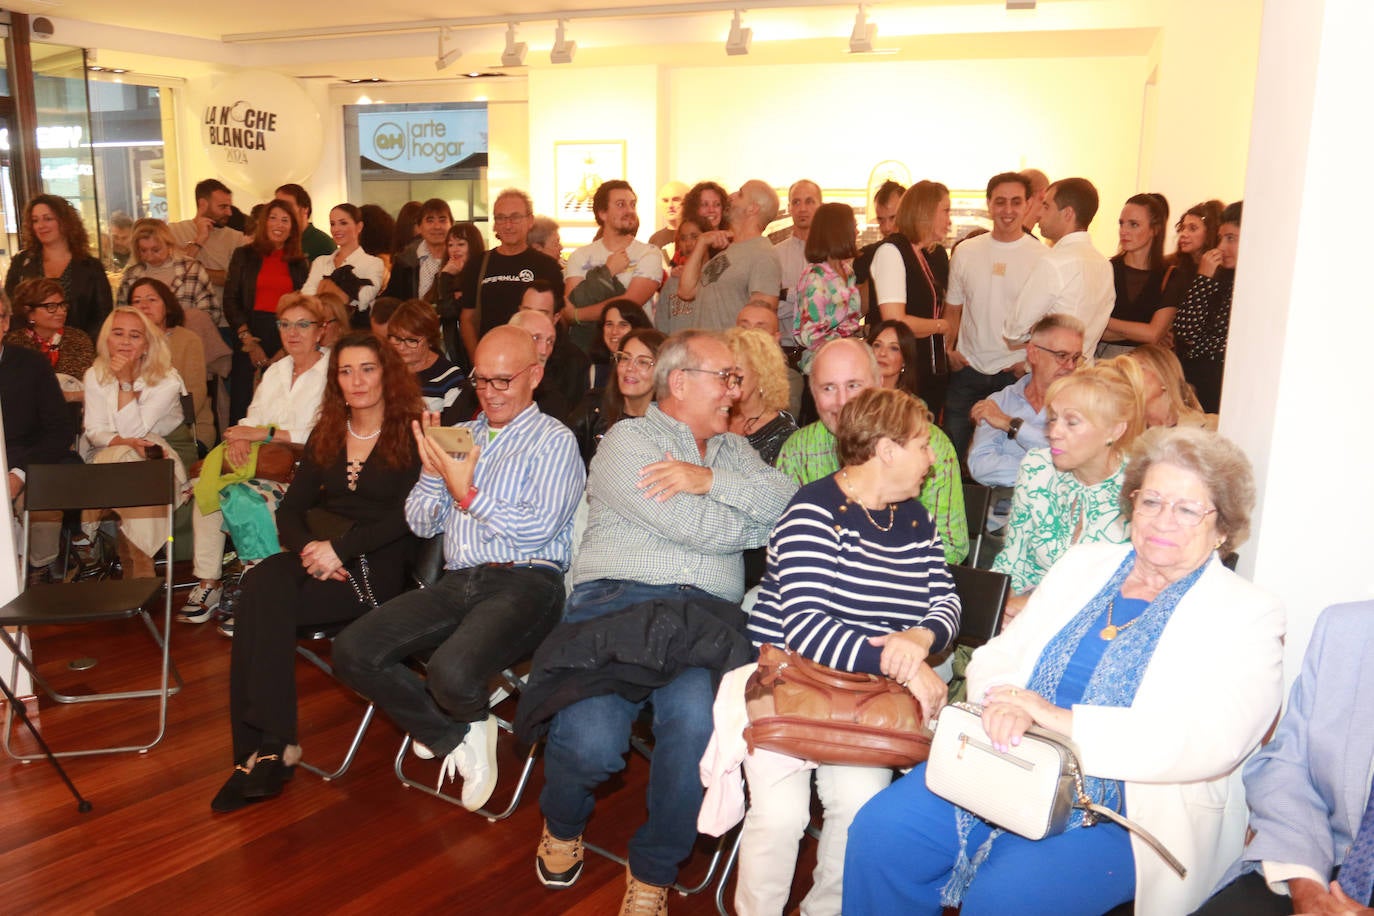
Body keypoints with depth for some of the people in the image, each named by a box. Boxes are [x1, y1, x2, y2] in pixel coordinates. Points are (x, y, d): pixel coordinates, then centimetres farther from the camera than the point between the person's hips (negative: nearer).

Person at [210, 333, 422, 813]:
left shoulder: (411, 437, 1)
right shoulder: (325, 438, 19)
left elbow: (406, 518, -10)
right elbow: (291, 509, 14)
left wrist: (339, 548, -18)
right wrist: (307, 547, -8)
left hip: (378, 568, -5)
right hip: (320, 558, 5)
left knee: (261, 601, -27)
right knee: (265, 583, -28)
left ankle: (264, 747, -21)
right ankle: (269, 745, -25)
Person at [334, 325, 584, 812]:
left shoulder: (554, 440, 3)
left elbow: (538, 528, -10)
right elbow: (421, 523, 19)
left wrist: (468, 494, -7)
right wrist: (433, 472, 1)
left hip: (524, 583, -6)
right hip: (457, 582, 6)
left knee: (451, 672, -33)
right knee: (352, 651, -12)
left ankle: (471, 724, 7)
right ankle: (456, 737, 3)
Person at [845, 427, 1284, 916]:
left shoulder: (1248, 614, -2)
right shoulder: (1086, 563, 13)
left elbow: (1211, 741, -18)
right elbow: (997, 654, 11)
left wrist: (1065, 720, -26)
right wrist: (1007, 701, -14)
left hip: (1129, 810, -4)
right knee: (880, 833, -15)